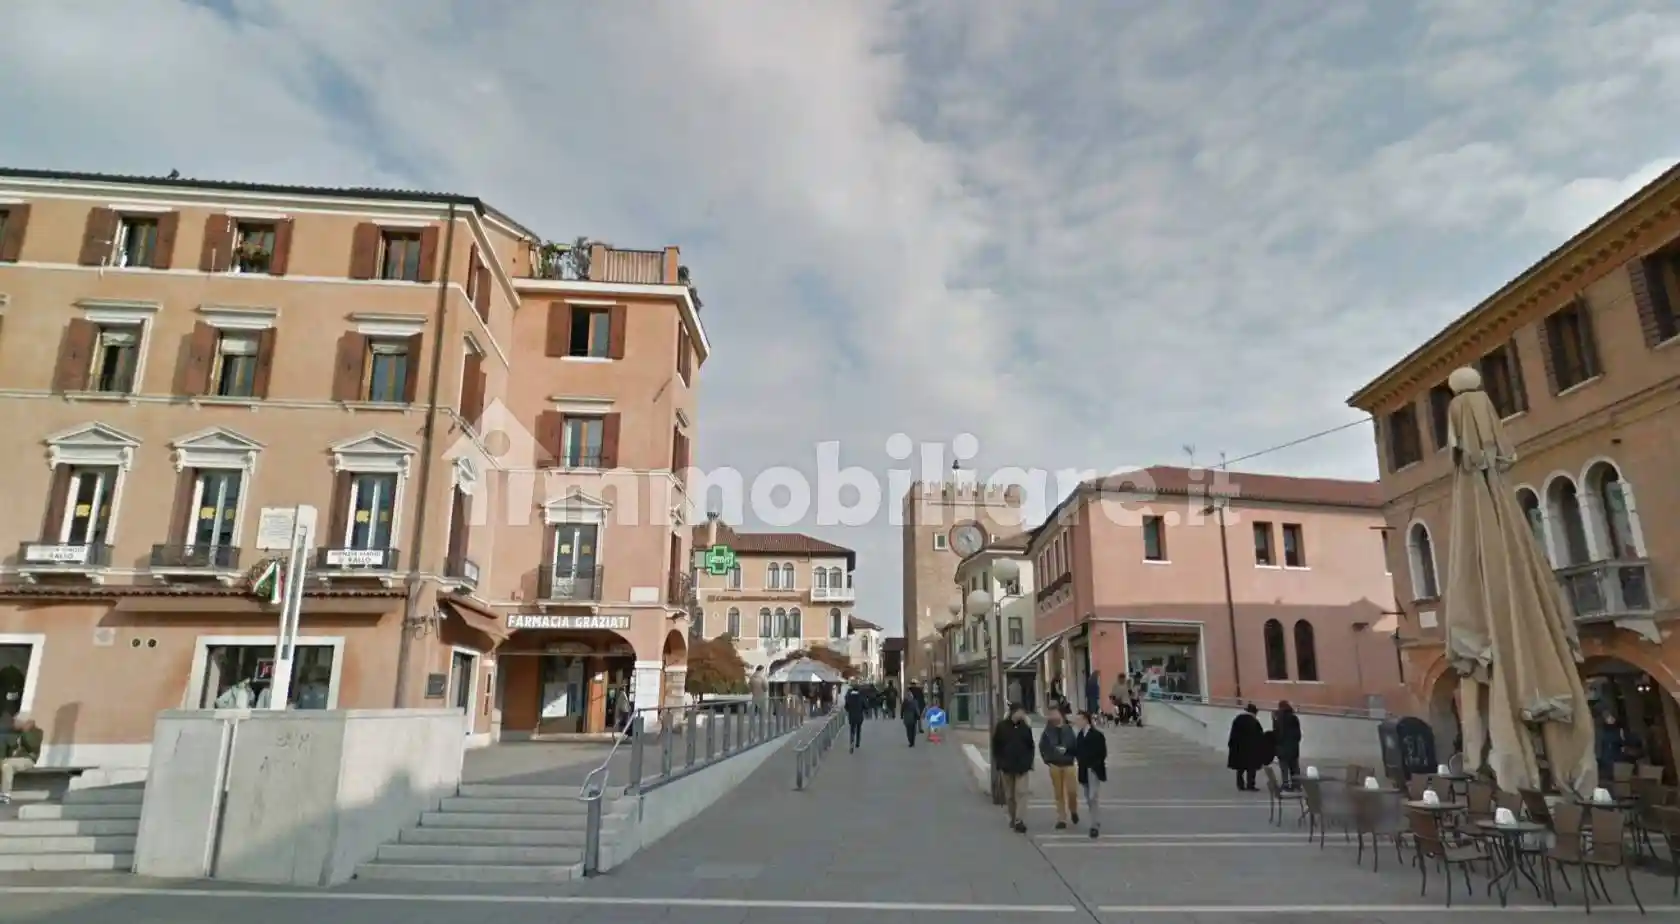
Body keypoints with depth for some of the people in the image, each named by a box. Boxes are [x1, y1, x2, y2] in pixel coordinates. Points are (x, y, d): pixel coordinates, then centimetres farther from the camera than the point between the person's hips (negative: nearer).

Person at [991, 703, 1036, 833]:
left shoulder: (1025, 727, 3)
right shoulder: (1001, 727, -3)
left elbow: (1030, 747, 8)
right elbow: (996, 747, 0)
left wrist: (1030, 765, 2)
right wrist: (999, 765, -4)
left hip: (1022, 766, 0)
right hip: (1007, 767, 0)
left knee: (1021, 793, -10)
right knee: (1009, 795, 8)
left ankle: (1018, 820, -11)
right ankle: (1012, 819, 22)